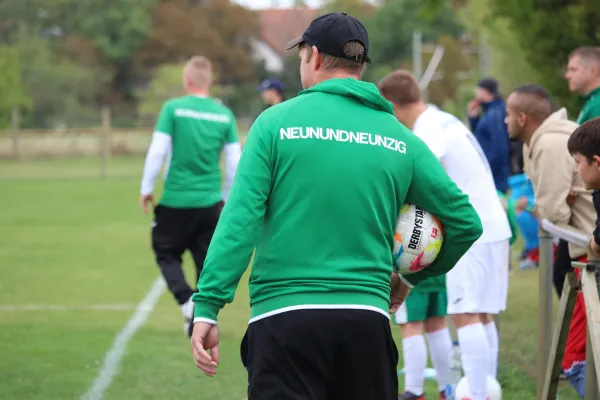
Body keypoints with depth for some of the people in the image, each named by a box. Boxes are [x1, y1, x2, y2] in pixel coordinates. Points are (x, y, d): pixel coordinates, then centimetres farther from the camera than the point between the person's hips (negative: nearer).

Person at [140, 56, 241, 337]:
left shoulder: (173, 108, -7)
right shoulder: (224, 115, 2)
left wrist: (146, 188, 1)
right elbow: (234, 161, 2)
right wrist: (228, 198, 15)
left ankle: (186, 299, -9)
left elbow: (157, 151, -10)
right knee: (207, 261, 11)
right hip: (210, 202, 2)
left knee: (166, 252, 14)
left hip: (176, 200, -2)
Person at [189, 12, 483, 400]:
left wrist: (207, 307, -8)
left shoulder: (276, 122, 0)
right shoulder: (400, 139, 8)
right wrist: (411, 278, 27)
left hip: (284, 318, -3)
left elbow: (240, 218, -8)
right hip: (367, 319, 3)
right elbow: (466, 222, 10)